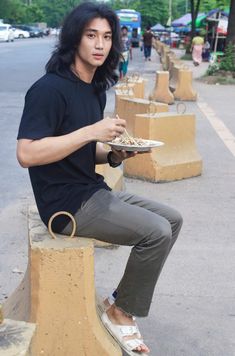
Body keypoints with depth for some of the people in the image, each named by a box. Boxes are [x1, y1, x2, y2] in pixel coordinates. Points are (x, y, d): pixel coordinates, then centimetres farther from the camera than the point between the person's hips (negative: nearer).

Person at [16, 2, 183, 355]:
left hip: (92, 192, 10)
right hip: (66, 204, -10)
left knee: (172, 219, 9)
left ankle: (124, 300, 16)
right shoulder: (50, 88, -17)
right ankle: (120, 312, 4)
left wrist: (113, 155, -2)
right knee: (157, 232, -18)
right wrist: (91, 131, -27)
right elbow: (26, 154, -26)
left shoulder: (95, 88, 11)